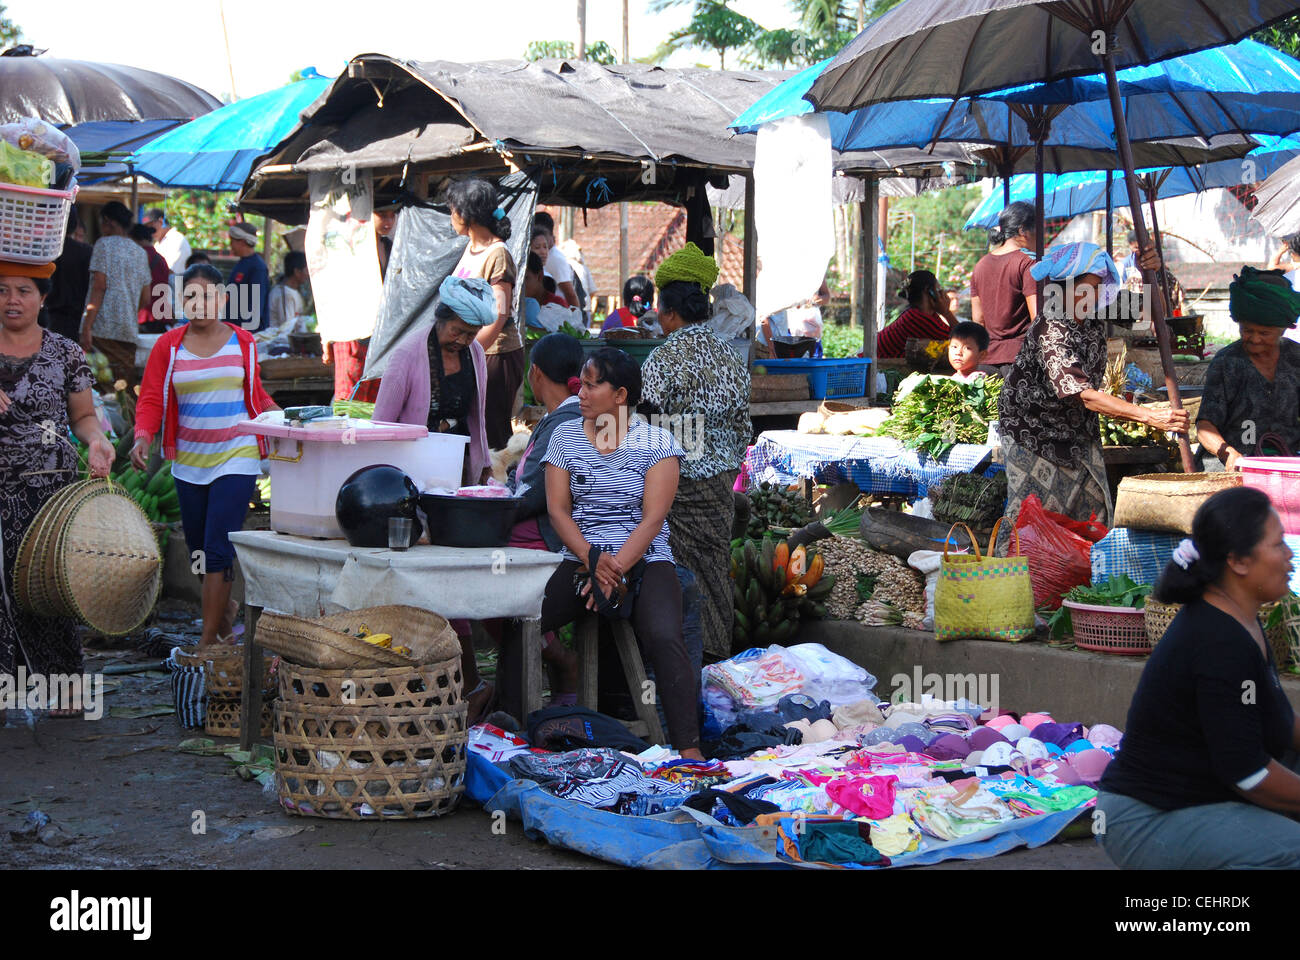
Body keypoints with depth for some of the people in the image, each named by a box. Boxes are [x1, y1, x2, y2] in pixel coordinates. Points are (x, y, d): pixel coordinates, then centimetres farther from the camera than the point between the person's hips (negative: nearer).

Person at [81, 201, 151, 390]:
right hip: (129, 331, 6)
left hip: (103, 327, -6)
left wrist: (87, 326, -13)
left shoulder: (104, 244, 0)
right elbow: (145, 299, 16)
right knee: (126, 387, 4)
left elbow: (99, 288, -10)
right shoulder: (140, 252, 17)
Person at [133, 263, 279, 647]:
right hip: (189, 461, 3)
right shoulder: (168, 345, 2)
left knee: (218, 549, -10)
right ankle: (225, 609, 41)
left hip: (236, 458, -2)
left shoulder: (243, 342, 4)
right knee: (198, 550, 13)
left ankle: (209, 641, -4)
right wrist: (143, 437, -20)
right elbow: (151, 400, -3)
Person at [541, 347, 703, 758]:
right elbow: (558, 509, 2)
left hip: (645, 558, -3)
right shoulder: (565, 435, 10)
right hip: (581, 558, 3)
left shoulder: (656, 441, 0)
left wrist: (617, 569, -21)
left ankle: (689, 749, -25)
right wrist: (592, 561, -14)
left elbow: (653, 518, -7)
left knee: (665, 639, -30)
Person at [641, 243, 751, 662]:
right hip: (720, 485, 6)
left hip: (678, 483, -6)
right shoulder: (730, 357, 7)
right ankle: (717, 658, 20)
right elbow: (743, 427, 13)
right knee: (715, 572, 13)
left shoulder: (663, 360, -14)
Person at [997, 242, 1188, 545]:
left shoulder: (1092, 318, -7)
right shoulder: (1050, 332, -29)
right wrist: (1150, 417, -44)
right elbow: (1085, 396, -37)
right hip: (1034, 433, -7)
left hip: (1078, 431, 7)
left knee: (1092, 512, 6)